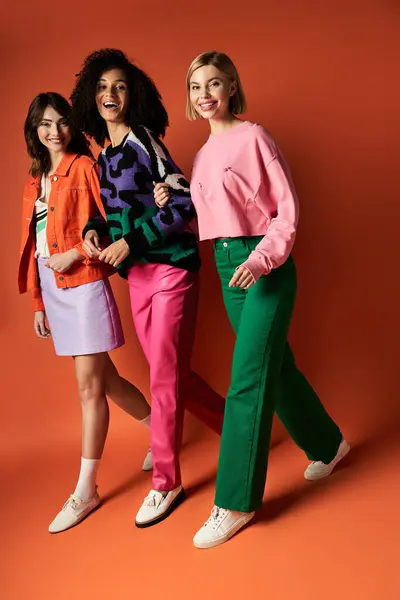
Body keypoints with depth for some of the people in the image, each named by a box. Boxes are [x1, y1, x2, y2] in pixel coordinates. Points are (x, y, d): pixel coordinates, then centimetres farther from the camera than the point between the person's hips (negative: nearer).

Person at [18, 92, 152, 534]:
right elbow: (34, 248, 16)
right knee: (104, 379, 14)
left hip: (83, 285, -7)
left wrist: (75, 253, -18)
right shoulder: (35, 180, 17)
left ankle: (85, 491, 8)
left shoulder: (83, 166, -2)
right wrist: (38, 303, 16)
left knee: (90, 387, -2)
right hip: (53, 290, 7)